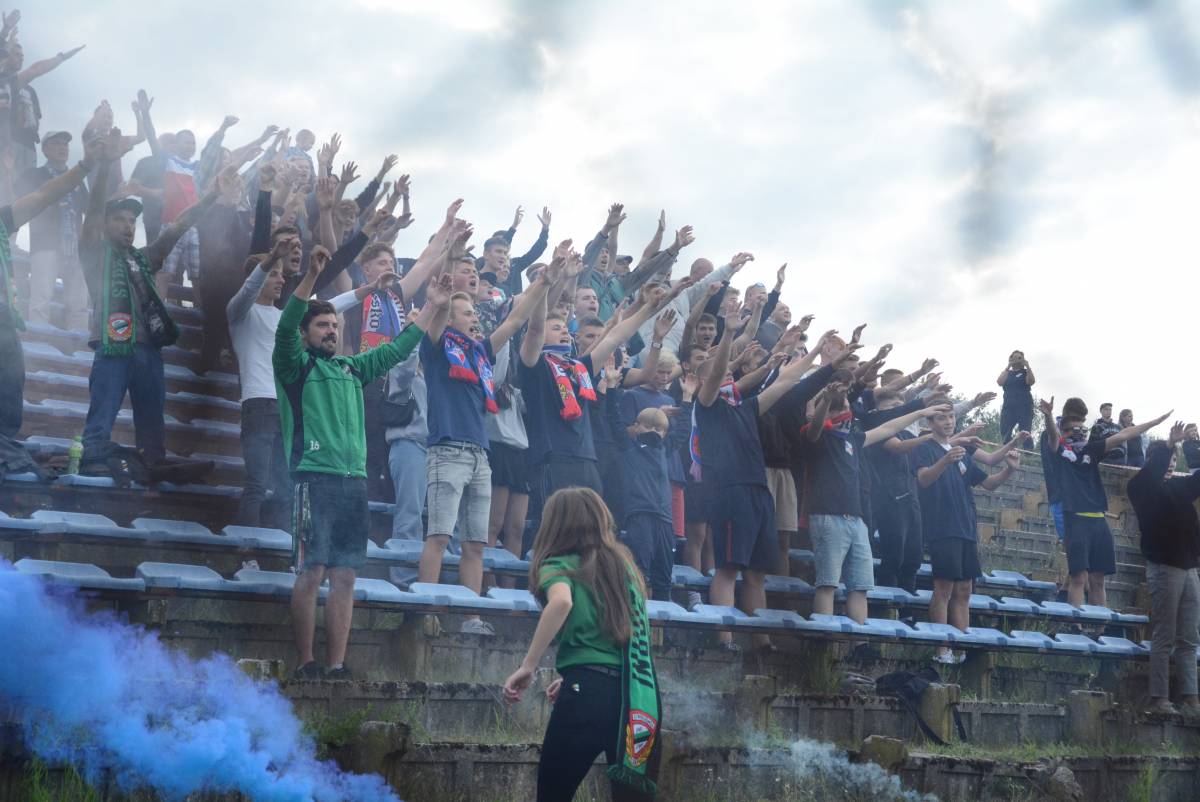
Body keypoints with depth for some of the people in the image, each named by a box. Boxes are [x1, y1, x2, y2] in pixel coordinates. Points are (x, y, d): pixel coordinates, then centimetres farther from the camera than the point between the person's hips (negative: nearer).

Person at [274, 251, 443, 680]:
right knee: (311, 572, -8)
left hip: (354, 480, 6)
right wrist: (311, 275, -22)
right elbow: (285, 328, -11)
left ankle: (336, 667, 4)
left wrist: (430, 307, 26)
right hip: (314, 478, -6)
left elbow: (395, 351, 28)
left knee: (344, 576, 3)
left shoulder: (352, 368, 23)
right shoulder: (296, 365, 6)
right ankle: (306, 665, -3)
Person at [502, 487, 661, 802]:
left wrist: (528, 666, -16)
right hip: (638, 696, 5)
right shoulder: (623, 563, 21)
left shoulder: (559, 564, 4)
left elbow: (561, 601, -19)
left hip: (589, 692, -5)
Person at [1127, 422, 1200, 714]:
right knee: (1164, 638, -6)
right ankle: (1159, 699, -5)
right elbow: (1151, 472, -22)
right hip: (1164, 567, -6)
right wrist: (1168, 445, -29)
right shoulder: (1142, 488, -3)